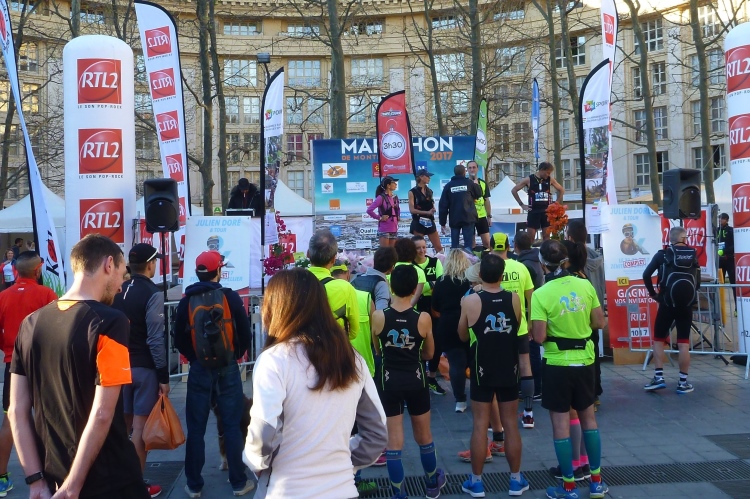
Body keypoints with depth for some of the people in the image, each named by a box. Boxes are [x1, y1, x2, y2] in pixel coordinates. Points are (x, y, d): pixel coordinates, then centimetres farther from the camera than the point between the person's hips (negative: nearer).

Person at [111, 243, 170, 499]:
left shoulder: (118, 292, 6)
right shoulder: (152, 293, -13)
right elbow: (155, 339, -17)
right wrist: (164, 375, -13)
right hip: (144, 367, -6)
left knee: (122, 423, 15)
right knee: (140, 425, 0)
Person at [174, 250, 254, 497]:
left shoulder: (186, 301, -1)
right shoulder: (231, 297, -6)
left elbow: (179, 339, 3)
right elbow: (245, 332, -4)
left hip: (199, 369, 1)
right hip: (227, 368, -1)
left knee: (196, 428, 9)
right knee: (232, 426, 6)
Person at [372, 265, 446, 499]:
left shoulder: (379, 316, -12)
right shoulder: (423, 318, -12)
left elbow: (377, 350, 4)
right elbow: (429, 354, 3)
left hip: (390, 381, -1)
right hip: (415, 380, 1)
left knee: (393, 440, 8)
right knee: (424, 436, 20)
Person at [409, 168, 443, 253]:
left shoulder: (429, 191, 11)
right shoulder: (413, 192, -5)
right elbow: (412, 210, -13)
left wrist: (433, 209, -1)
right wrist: (427, 212, -19)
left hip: (430, 222, 5)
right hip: (418, 222, -5)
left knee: (439, 247, 3)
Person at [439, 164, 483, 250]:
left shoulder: (448, 186, 4)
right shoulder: (469, 183, 1)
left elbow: (443, 205, 1)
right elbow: (479, 194, 19)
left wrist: (442, 223, 5)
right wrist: (476, 184, 37)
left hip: (454, 219, 2)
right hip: (468, 218, -1)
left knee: (454, 245, 6)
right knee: (468, 244, -2)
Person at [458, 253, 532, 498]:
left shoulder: (470, 301, -12)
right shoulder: (514, 299, -5)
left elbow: (463, 336, 1)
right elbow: (521, 336, 7)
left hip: (482, 370, -2)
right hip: (509, 370, 2)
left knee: (480, 425, 5)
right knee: (510, 424, 11)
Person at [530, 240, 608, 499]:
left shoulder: (541, 294, -16)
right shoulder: (585, 285, -3)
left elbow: (539, 337, -17)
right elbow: (599, 322, 3)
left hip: (557, 363, -4)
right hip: (584, 360, 4)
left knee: (561, 424, 6)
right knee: (588, 417, 18)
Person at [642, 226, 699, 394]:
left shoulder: (663, 254, -1)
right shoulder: (693, 255, 7)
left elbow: (646, 275, -10)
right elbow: (698, 281, 9)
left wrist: (653, 293, 3)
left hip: (667, 304, -2)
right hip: (687, 304, 2)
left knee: (658, 339, 9)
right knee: (684, 343, 6)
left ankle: (659, 377, 3)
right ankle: (683, 382, 9)